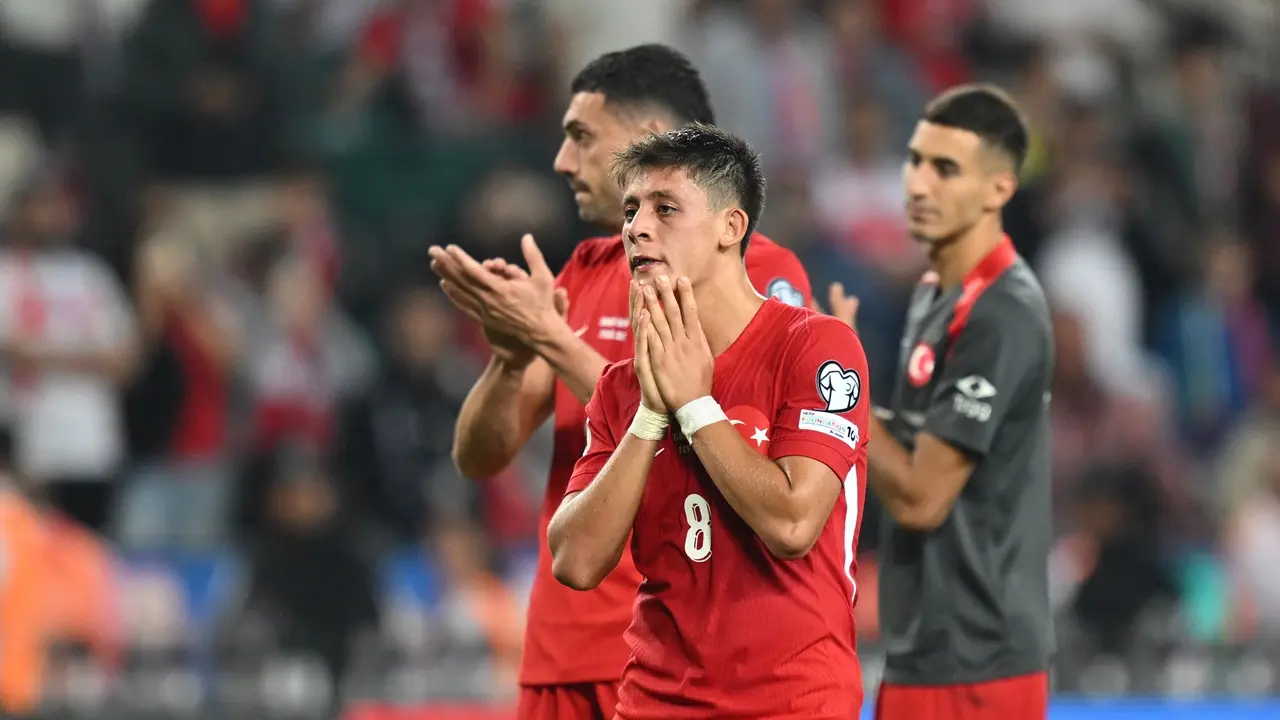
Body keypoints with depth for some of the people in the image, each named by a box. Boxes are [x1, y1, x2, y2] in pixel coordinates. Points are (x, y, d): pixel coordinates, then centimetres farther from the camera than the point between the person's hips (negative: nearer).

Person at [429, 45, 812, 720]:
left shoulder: (761, 273, -6)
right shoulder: (582, 273, 13)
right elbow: (477, 457, 9)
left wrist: (550, 340, -17)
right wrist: (511, 355, -10)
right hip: (562, 655, 6)